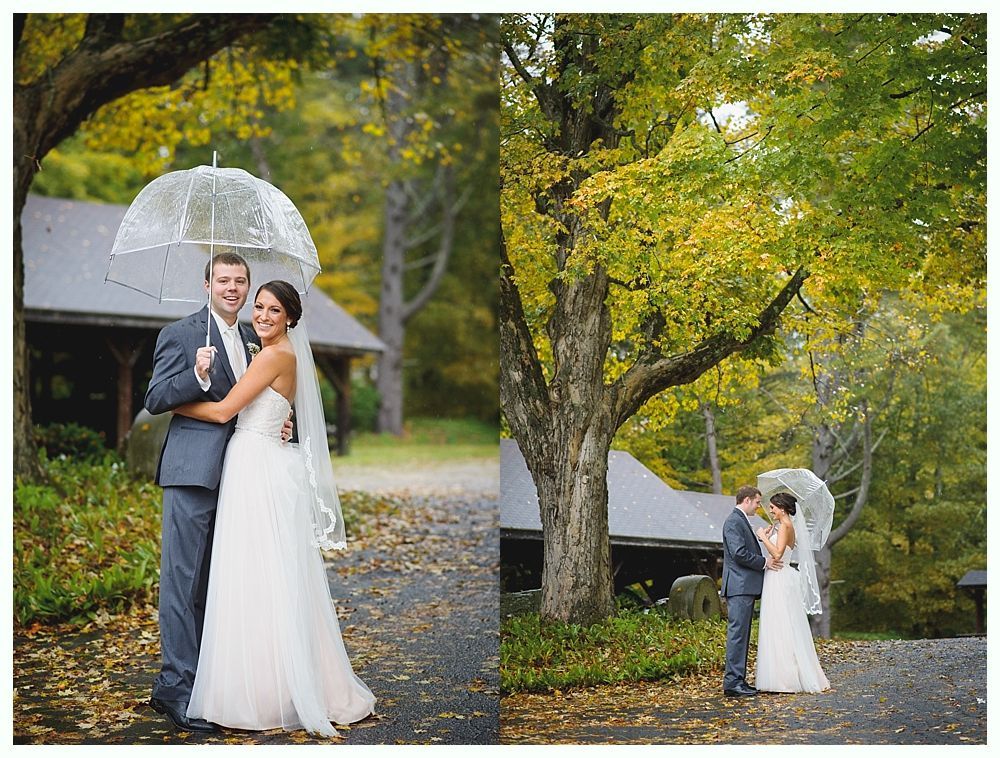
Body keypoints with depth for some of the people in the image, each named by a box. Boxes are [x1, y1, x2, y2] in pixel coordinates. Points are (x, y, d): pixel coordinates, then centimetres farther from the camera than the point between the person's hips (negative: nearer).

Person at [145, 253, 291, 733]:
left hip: (235, 475, 7)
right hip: (192, 473, -7)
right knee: (182, 580, -6)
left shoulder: (253, 340, 16)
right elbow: (155, 400, -10)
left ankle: (206, 676, 25)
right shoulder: (179, 334, -4)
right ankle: (174, 686, -1)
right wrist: (198, 377, -26)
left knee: (214, 581, 15)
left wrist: (276, 425, 5)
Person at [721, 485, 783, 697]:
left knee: (742, 635, 10)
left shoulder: (742, 521, 22)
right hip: (739, 586, -11)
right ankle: (733, 682, -12)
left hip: (746, 587, 11)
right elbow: (739, 553, -20)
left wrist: (767, 560, 13)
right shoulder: (733, 522, -11)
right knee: (737, 633, -11)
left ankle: (738, 681, 13)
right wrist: (764, 562, -11)